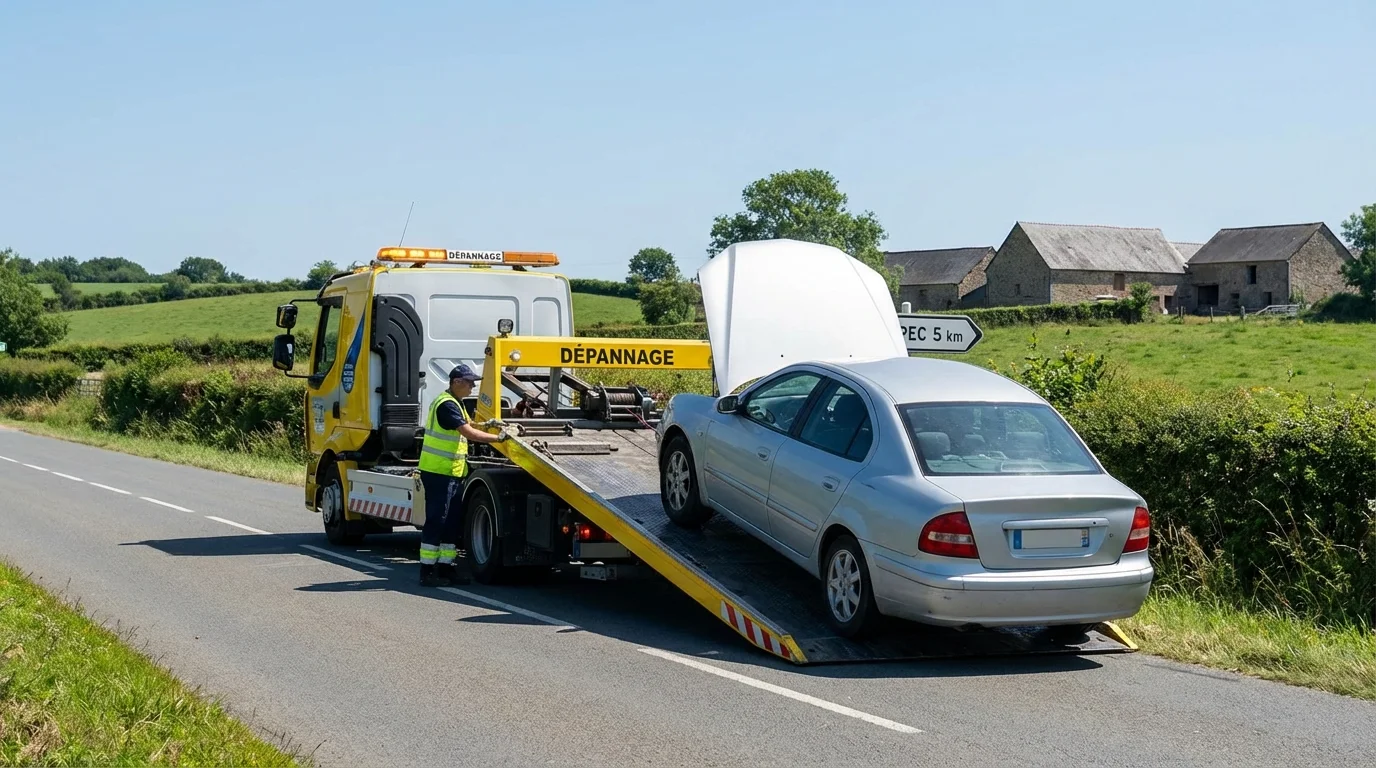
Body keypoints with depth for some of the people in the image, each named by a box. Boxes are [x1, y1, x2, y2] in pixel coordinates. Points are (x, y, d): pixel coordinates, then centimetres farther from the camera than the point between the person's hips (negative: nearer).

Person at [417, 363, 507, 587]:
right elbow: (469, 433, -22)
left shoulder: (455, 404, 17)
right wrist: (498, 437, -17)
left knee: (453, 522, 11)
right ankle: (428, 571, -5)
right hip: (439, 472, -10)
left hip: (452, 473, 10)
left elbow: (466, 427, 28)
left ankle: (445, 567, 16)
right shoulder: (447, 405, -17)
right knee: (436, 520, -8)